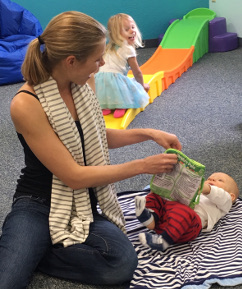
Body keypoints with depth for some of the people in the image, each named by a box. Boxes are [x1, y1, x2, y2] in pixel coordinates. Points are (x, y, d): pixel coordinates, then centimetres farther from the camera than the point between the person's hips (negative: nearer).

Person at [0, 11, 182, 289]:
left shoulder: (79, 86, 1)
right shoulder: (26, 104, -19)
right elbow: (74, 176, -19)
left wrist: (148, 133, 8)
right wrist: (142, 166, -12)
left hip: (85, 205, 7)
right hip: (38, 206, -6)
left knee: (122, 262, -25)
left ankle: (26, 254, -5)